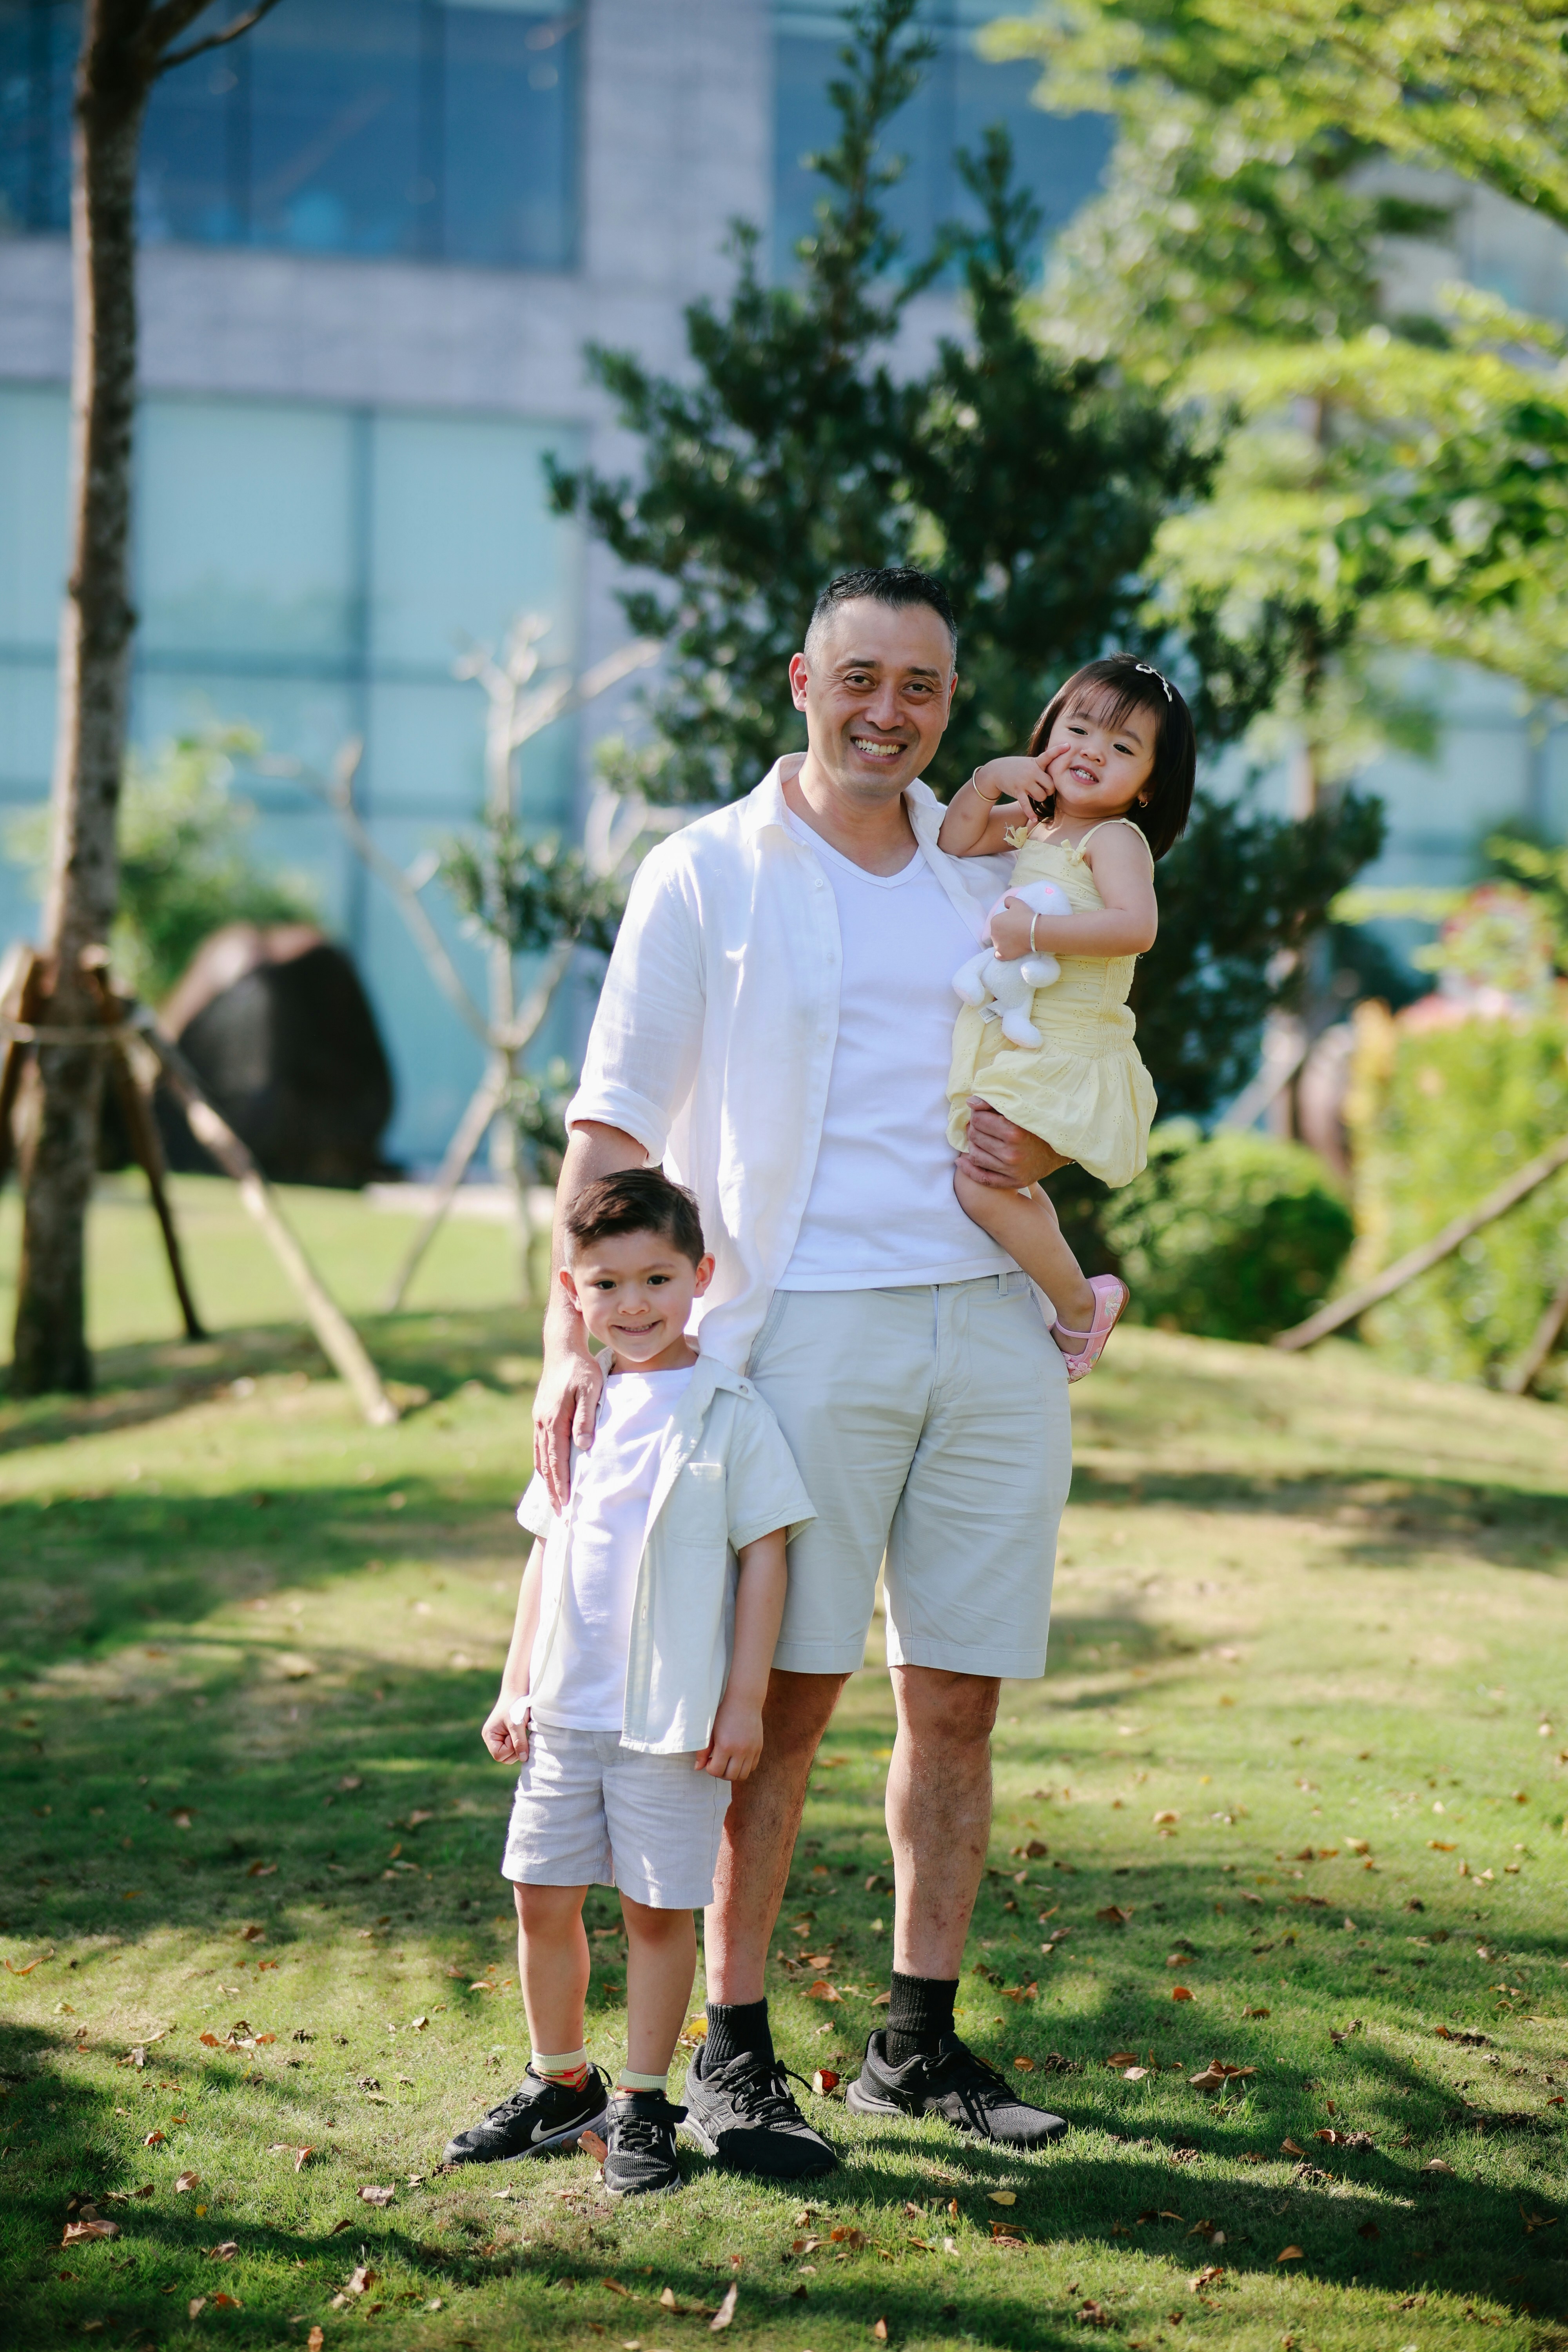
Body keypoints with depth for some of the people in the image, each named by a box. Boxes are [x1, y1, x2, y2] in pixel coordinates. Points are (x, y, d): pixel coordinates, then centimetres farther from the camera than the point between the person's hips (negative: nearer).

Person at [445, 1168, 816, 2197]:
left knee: (658, 1908, 0)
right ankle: (561, 2083, 26)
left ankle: (644, 2104, 12)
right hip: (567, 1708, 5)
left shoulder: (729, 1410, -6)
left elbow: (765, 1557, -7)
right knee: (543, 1897, 9)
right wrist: (517, 1685, 13)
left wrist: (744, 1700, -10)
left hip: (675, 1716, -5)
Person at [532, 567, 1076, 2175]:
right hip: (807, 1326, -4)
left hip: (993, 1321, 4)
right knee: (786, 1699, -6)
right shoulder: (708, 875, 2)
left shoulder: (989, 873, 15)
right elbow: (614, 1121, -3)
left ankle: (919, 2042, 17)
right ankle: (731, 2058, 4)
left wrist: (1048, 1153, 1)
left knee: (957, 1699, 6)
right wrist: (574, 1342, -14)